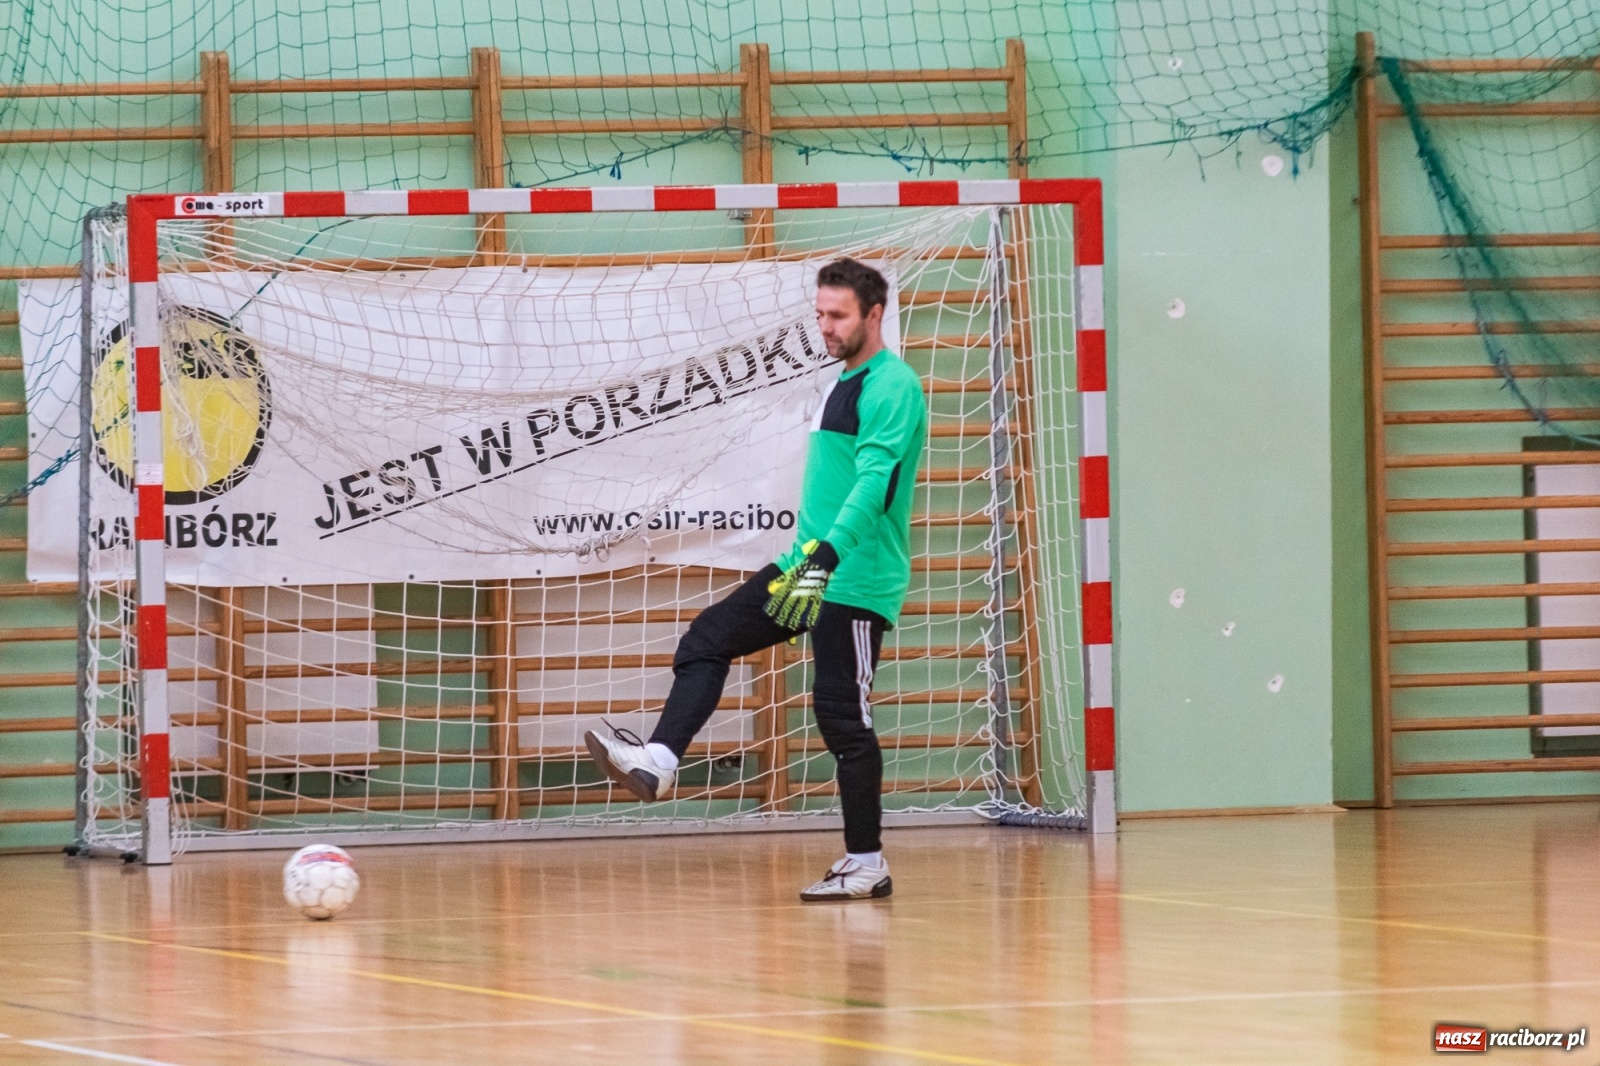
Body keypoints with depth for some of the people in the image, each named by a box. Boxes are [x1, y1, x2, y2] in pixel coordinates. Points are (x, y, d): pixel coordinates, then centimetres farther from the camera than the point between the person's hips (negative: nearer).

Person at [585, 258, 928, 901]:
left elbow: (874, 480, -27)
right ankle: (657, 763, -8)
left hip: (855, 582, -10)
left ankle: (866, 865, 1)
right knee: (706, 641, 2)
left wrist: (828, 555, -38)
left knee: (841, 714, -6)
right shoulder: (845, 383, 17)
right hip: (811, 565, 10)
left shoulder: (892, 387, -14)